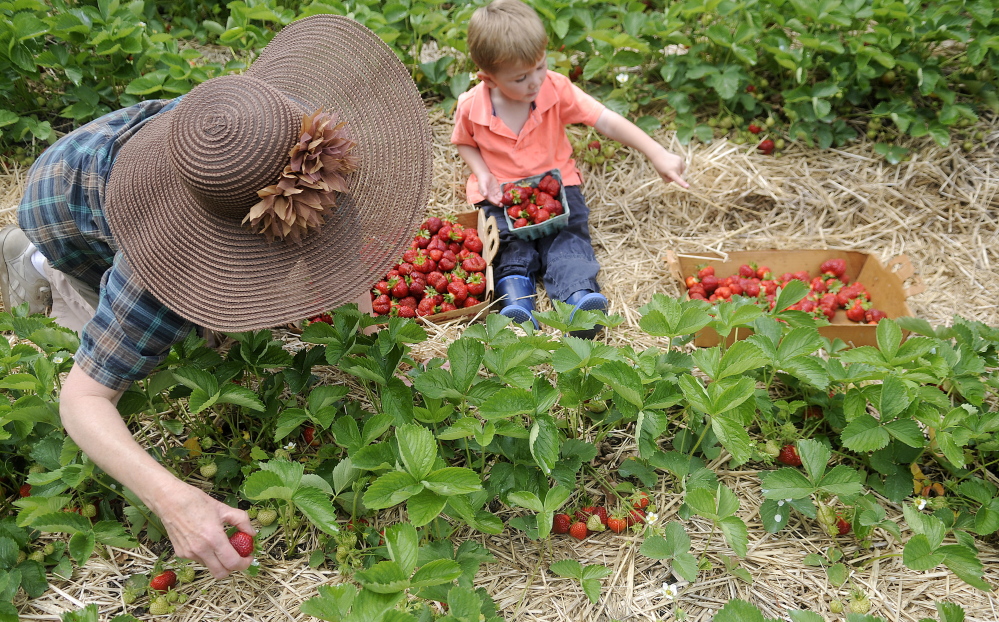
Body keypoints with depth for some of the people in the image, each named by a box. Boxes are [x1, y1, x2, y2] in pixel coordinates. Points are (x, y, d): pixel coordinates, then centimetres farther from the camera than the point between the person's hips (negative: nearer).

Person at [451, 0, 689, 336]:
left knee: (568, 233, -22)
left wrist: (657, 154, -26)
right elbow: (464, 142, 8)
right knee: (510, 238, -21)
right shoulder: (471, 107, -13)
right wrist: (483, 173, -13)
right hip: (500, 192, 1)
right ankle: (515, 295, -33)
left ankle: (579, 292, -39)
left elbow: (607, 121, -19)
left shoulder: (556, 89, -14)